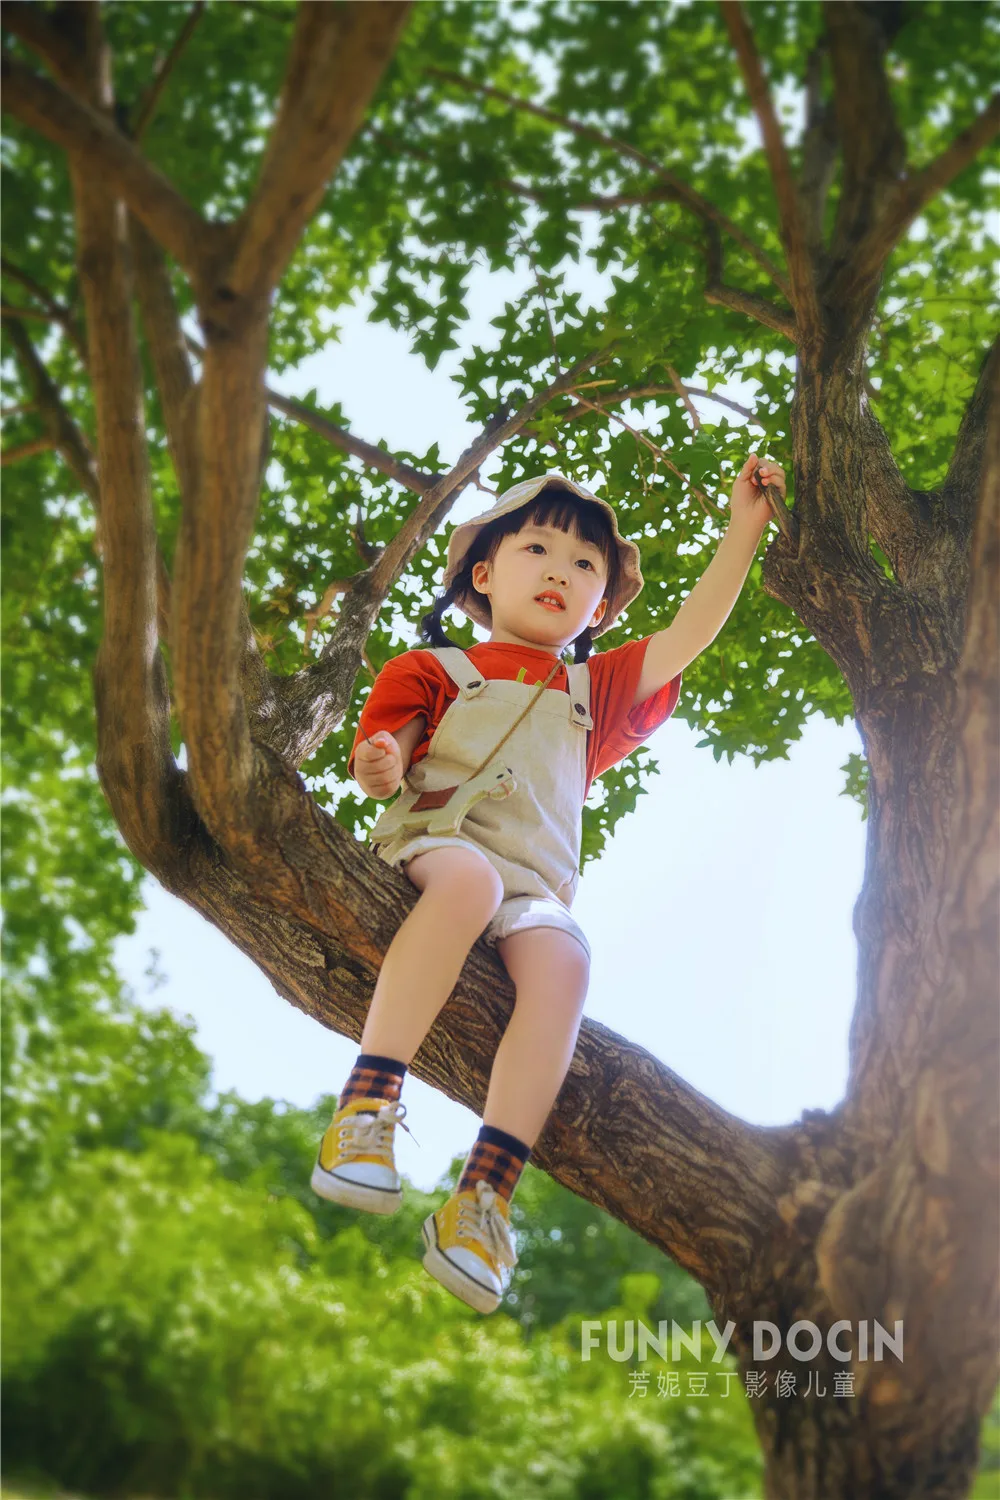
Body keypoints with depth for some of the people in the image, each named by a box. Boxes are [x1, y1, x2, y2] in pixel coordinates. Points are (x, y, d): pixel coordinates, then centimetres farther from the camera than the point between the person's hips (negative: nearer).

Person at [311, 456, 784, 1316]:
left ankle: (483, 1197, -40)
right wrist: (381, 770, -19)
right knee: (471, 878, -39)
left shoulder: (595, 692, 31)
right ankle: (367, 1110, -44)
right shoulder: (437, 671, 20)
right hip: (433, 847, -3)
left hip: (535, 891, 3)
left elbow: (691, 633, 23)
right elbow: (379, 761, 7)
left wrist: (746, 528, 17)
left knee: (564, 961, -32)